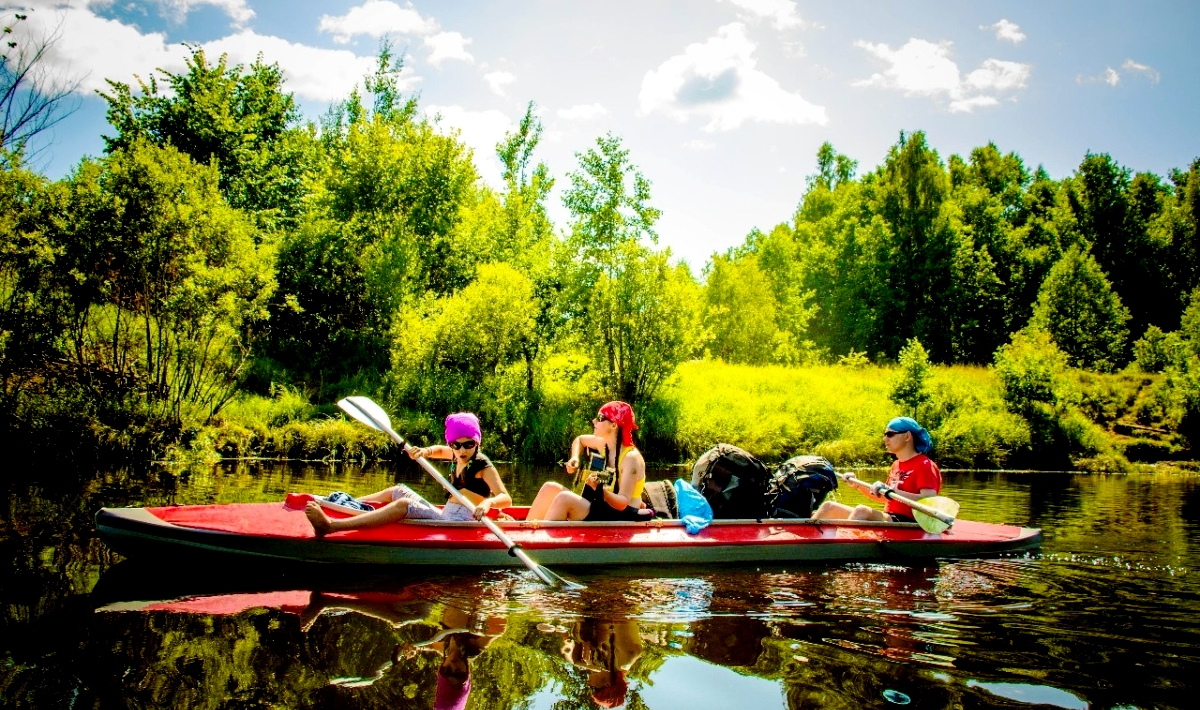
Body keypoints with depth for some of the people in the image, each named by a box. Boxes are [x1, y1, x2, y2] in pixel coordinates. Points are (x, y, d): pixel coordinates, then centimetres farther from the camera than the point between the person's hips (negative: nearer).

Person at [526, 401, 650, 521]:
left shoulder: (631, 458, -18)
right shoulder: (603, 443, 5)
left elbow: (622, 503, -24)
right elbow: (580, 440, 27)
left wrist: (599, 488, -39)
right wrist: (574, 459, 9)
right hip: (602, 508, 9)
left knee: (565, 498, -26)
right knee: (550, 488, -3)